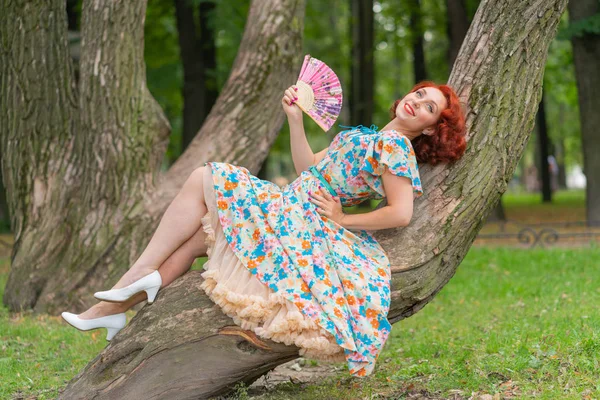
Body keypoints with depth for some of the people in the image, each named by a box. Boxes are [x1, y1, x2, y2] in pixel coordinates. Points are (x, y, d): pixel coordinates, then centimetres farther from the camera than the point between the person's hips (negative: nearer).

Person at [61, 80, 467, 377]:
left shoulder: (394, 144, -11)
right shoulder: (373, 137, 19)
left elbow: (402, 213, -22)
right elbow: (310, 167, 23)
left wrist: (343, 221, -13)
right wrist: (296, 119, 15)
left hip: (299, 224, -9)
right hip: (292, 217, 9)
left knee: (203, 178, -4)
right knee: (194, 236, 11)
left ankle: (140, 274, -4)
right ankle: (110, 308, 11)